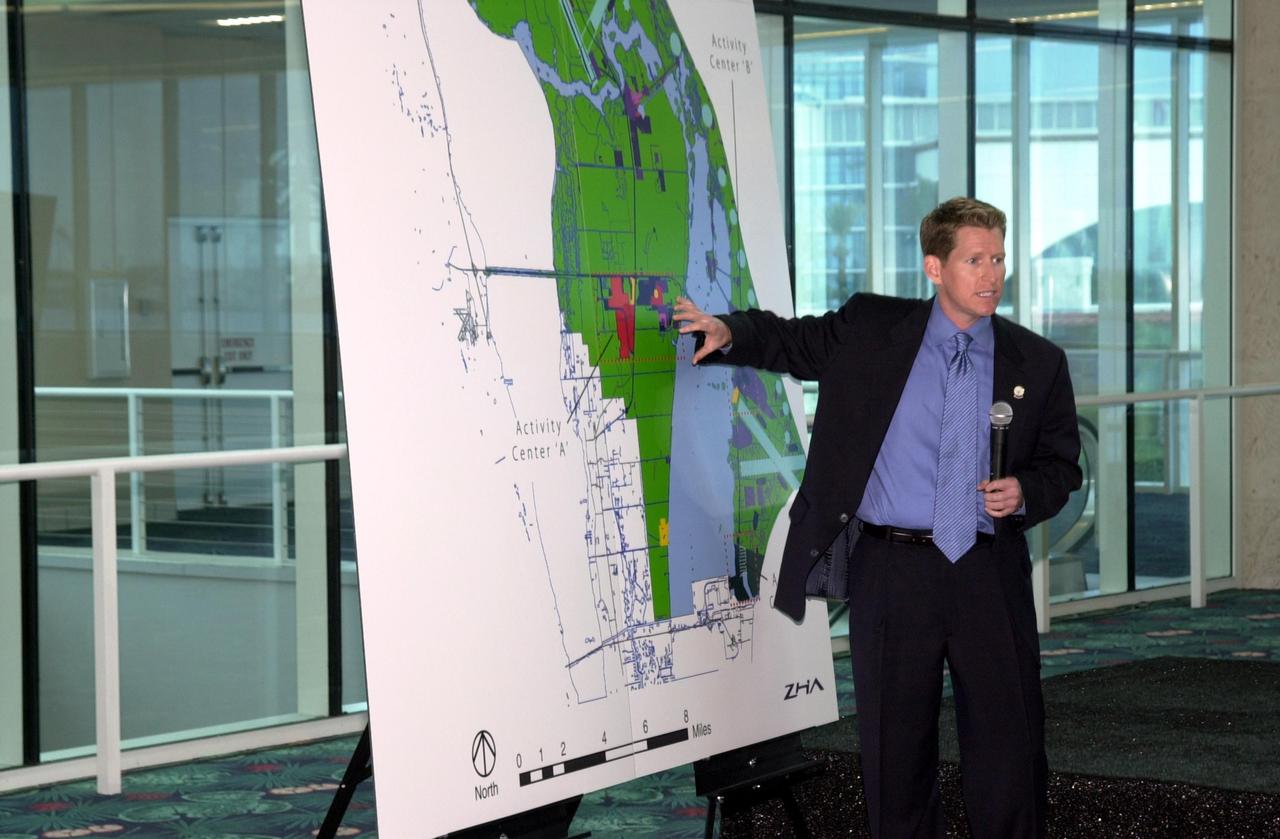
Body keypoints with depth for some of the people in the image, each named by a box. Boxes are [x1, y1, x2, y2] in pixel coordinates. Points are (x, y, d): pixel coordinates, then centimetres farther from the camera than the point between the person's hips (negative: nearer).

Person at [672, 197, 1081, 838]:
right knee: (896, 745, 6)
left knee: (1010, 744, 3)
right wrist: (729, 333, -5)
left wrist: (1026, 492, -8)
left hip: (989, 575, 1)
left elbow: (1061, 465, 13)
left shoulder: (1038, 364, 6)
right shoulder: (873, 329, 4)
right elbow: (790, 341, 15)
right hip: (891, 569, -1)